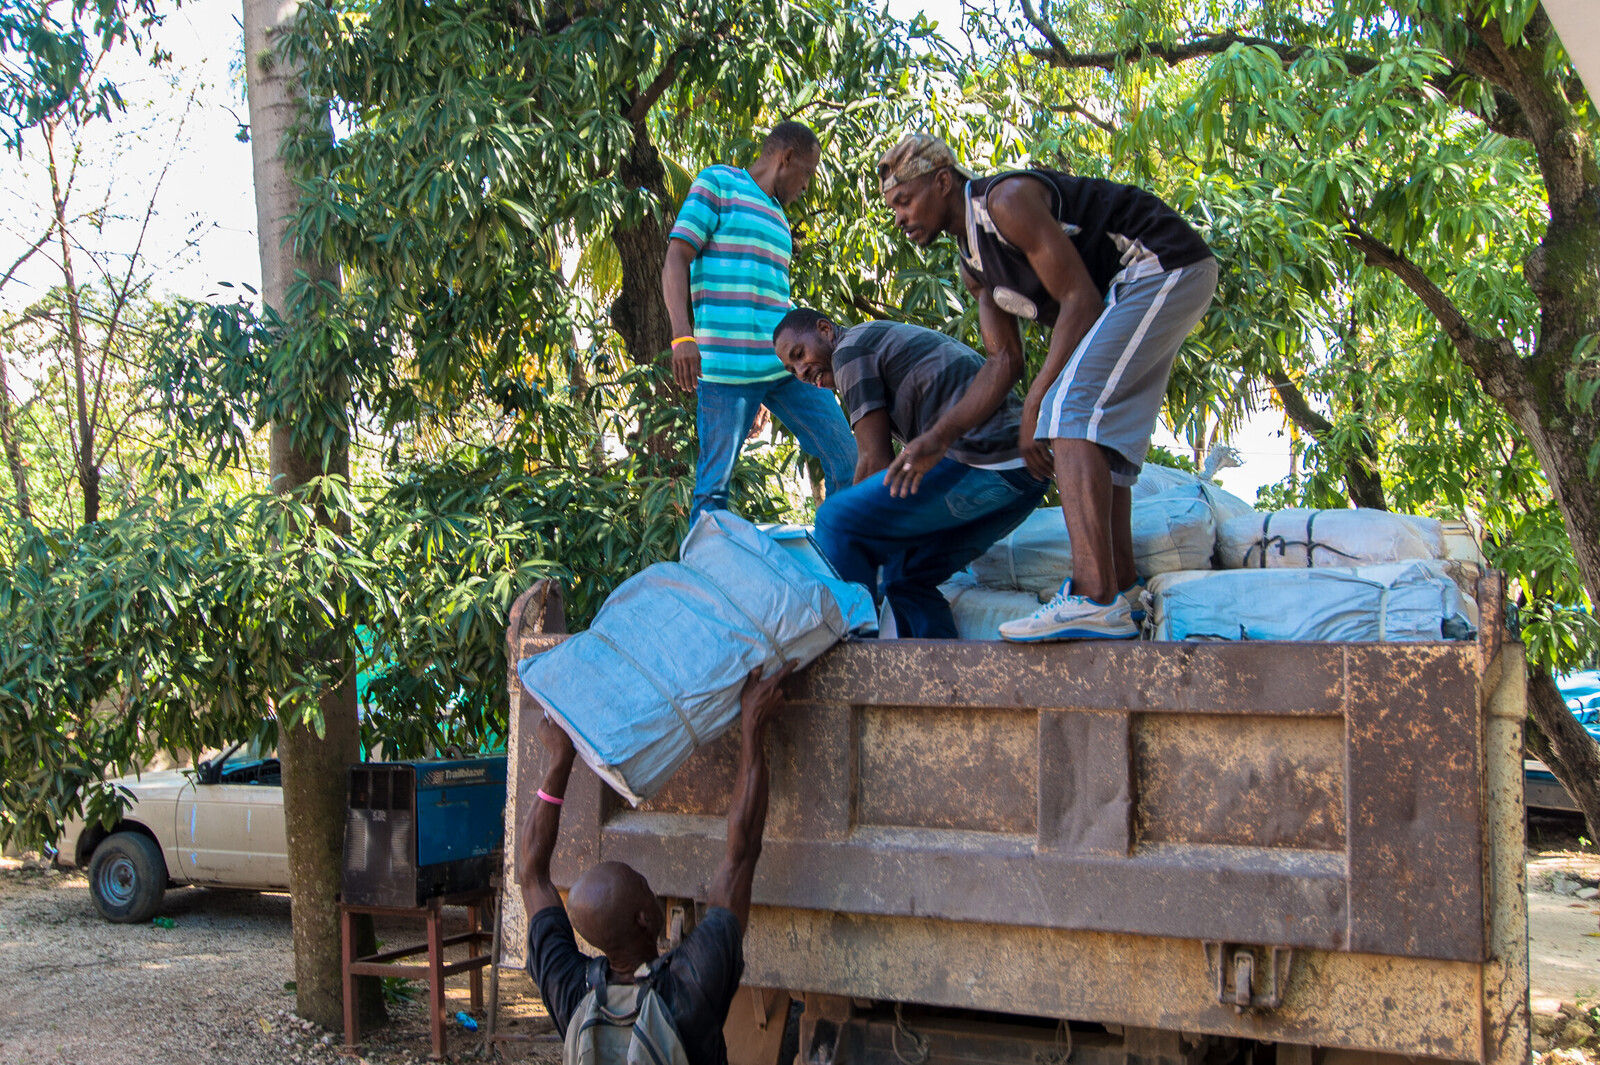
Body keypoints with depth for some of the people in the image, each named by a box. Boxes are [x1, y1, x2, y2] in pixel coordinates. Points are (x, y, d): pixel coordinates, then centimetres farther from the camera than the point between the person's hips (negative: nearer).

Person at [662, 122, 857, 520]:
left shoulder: (778, 216, 25)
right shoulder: (717, 183, 3)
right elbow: (676, 261, -6)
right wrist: (683, 335, -20)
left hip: (788, 363, 8)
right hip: (726, 364, -7)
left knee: (845, 457, 3)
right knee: (715, 482, -3)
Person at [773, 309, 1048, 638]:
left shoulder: (850, 347, 3)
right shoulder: (897, 340, 31)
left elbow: (876, 461, -2)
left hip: (979, 461, -10)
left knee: (836, 521, -5)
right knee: (907, 574, 16)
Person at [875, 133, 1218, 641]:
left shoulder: (1007, 199, -17)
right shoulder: (973, 265, 13)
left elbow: (1080, 300, -19)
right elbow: (1004, 361, 11)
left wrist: (1035, 405, -18)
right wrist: (937, 438, 2)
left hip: (1163, 267, -11)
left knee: (1069, 409, -22)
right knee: (1097, 430, 8)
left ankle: (1094, 599, -32)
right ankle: (1120, 598, 5)